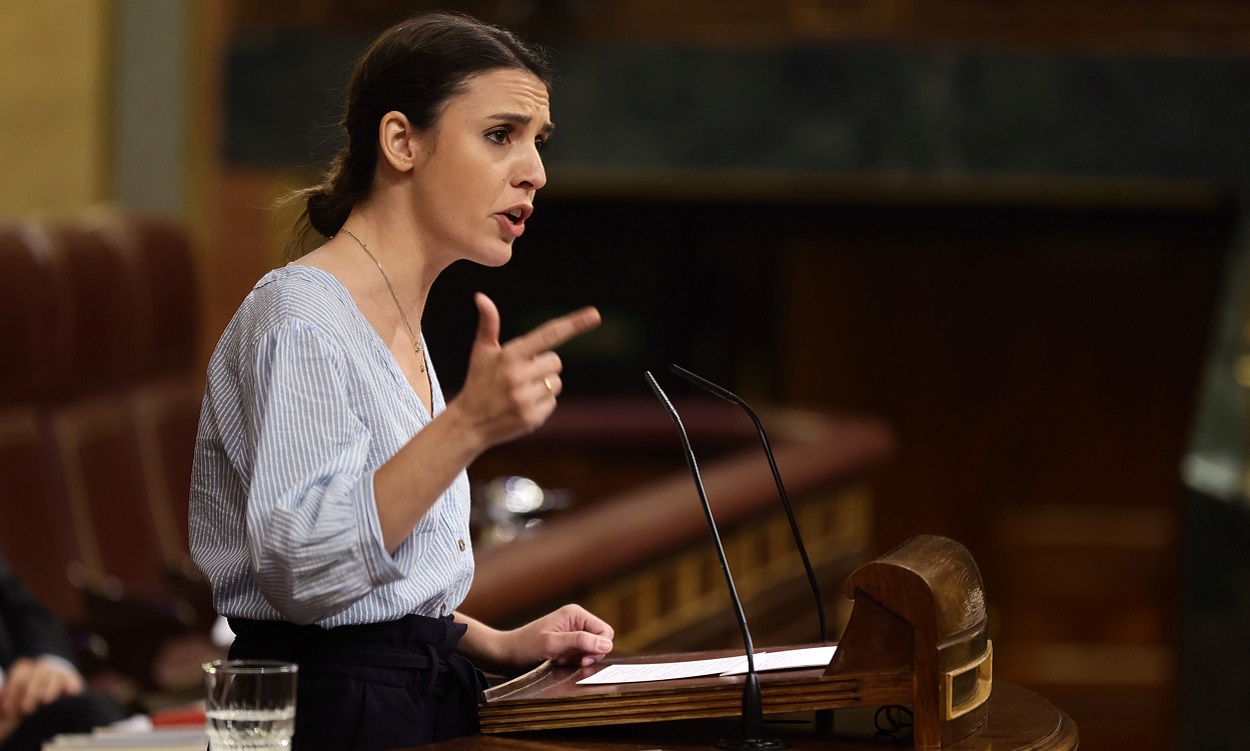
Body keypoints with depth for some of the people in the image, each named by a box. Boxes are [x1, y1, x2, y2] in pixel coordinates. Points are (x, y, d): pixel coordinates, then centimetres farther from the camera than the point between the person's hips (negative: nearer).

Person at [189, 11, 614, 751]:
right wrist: (468, 425, -30)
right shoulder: (301, 321, -10)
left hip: (424, 692, 9)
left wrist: (496, 646, 13)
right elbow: (304, 563, -24)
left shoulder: (399, 324, 18)